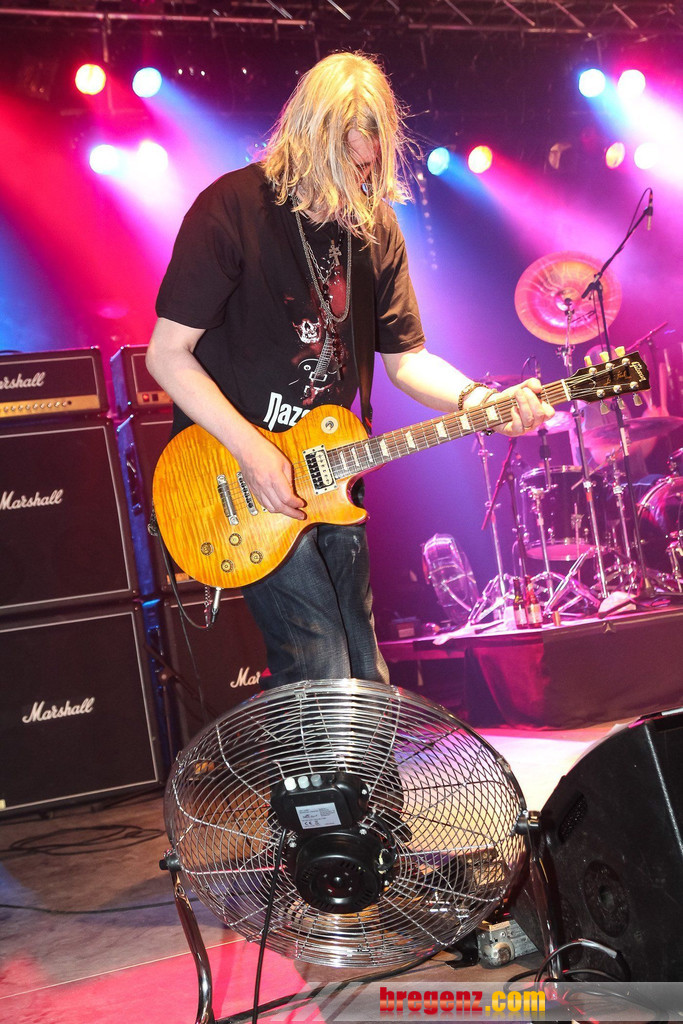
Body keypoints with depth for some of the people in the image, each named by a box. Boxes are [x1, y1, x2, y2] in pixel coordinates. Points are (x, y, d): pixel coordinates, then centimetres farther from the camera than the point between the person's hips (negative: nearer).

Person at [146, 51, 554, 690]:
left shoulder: (375, 225, 5)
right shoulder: (233, 208, -13)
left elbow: (405, 355, 9)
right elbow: (168, 353, -13)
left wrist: (478, 401, -11)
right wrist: (252, 451, -20)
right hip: (242, 470, -6)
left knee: (366, 680, 12)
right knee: (321, 682, -11)